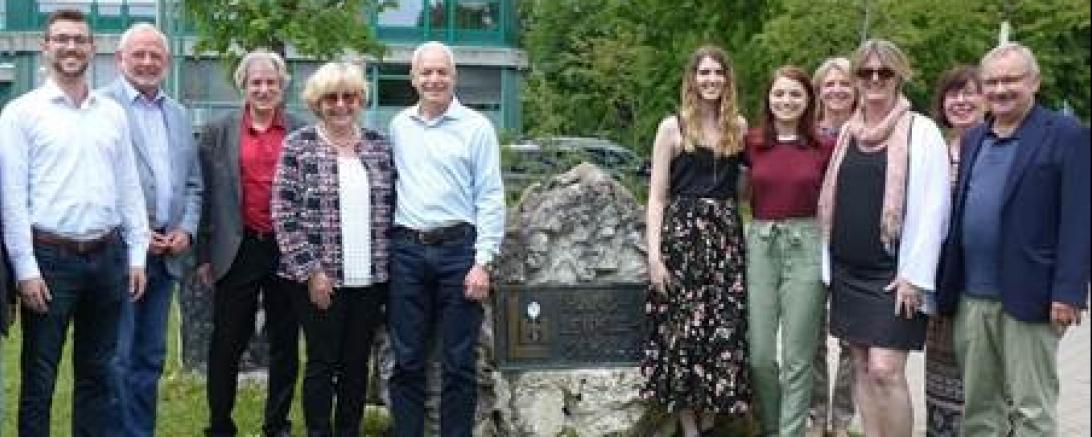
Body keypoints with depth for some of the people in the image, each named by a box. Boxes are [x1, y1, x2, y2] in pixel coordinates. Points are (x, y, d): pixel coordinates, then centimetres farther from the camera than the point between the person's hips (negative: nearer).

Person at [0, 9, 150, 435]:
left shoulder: (113, 113, 10)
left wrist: (136, 255, 6)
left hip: (107, 256, 4)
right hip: (49, 256, -4)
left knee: (98, 371, 13)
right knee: (39, 375, 4)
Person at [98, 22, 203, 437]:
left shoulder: (179, 114, 15)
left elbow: (192, 183, 17)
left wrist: (186, 229, 1)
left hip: (165, 252, 6)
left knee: (150, 357, 12)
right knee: (116, 359, -2)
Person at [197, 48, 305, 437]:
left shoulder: (303, 133, 4)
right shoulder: (219, 132, 4)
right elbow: (206, 194, 4)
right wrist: (204, 255, 0)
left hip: (288, 249, 1)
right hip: (238, 250, 0)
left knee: (285, 343, 9)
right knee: (226, 343, 5)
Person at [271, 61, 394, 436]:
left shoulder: (379, 145, 8)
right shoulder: (298, 146, -4)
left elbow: (391, 208, 12)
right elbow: (284, 214, -8)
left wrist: (388, 264, 5)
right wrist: (311, 271, -12)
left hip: (370, 277, 4)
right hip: (320, 278, -3)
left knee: (357, 363, 11)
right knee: (323, 363, 3)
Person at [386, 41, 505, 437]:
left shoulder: (476, 127, -2)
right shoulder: (398, 126, 10)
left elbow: (491, 197, -5)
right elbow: (388, 184, 16)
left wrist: (483, 262, -11)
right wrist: (387, 245, 10)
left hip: (458, 248, -3)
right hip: (406, 250, 3)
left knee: (459, 362, 4)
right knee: (407, 360, 8)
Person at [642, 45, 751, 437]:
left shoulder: (739, 127, 11)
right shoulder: (672, 128, 1)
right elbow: (656, 197, -2)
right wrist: (654, 255, -9)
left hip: (727, 236, 3)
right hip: (682, 235, -3)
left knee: (724, 330, 1)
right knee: (684, 331, -2)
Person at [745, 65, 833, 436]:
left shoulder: (825, 146, 0)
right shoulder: (752, 143, 5)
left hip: (807, 246, -2)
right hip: (760, 245, 2)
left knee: (797, 357, 2)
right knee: (759, 355, 4)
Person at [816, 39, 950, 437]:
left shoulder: (920, 131, -6)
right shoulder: (848, 133, 11)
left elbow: (930, 209, -11)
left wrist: (914, 275, -16)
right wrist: (829, 262, 11)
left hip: (893, 273, -6)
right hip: (848, 270, 6)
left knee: (885, 370, -11)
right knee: (862, 368, 10)